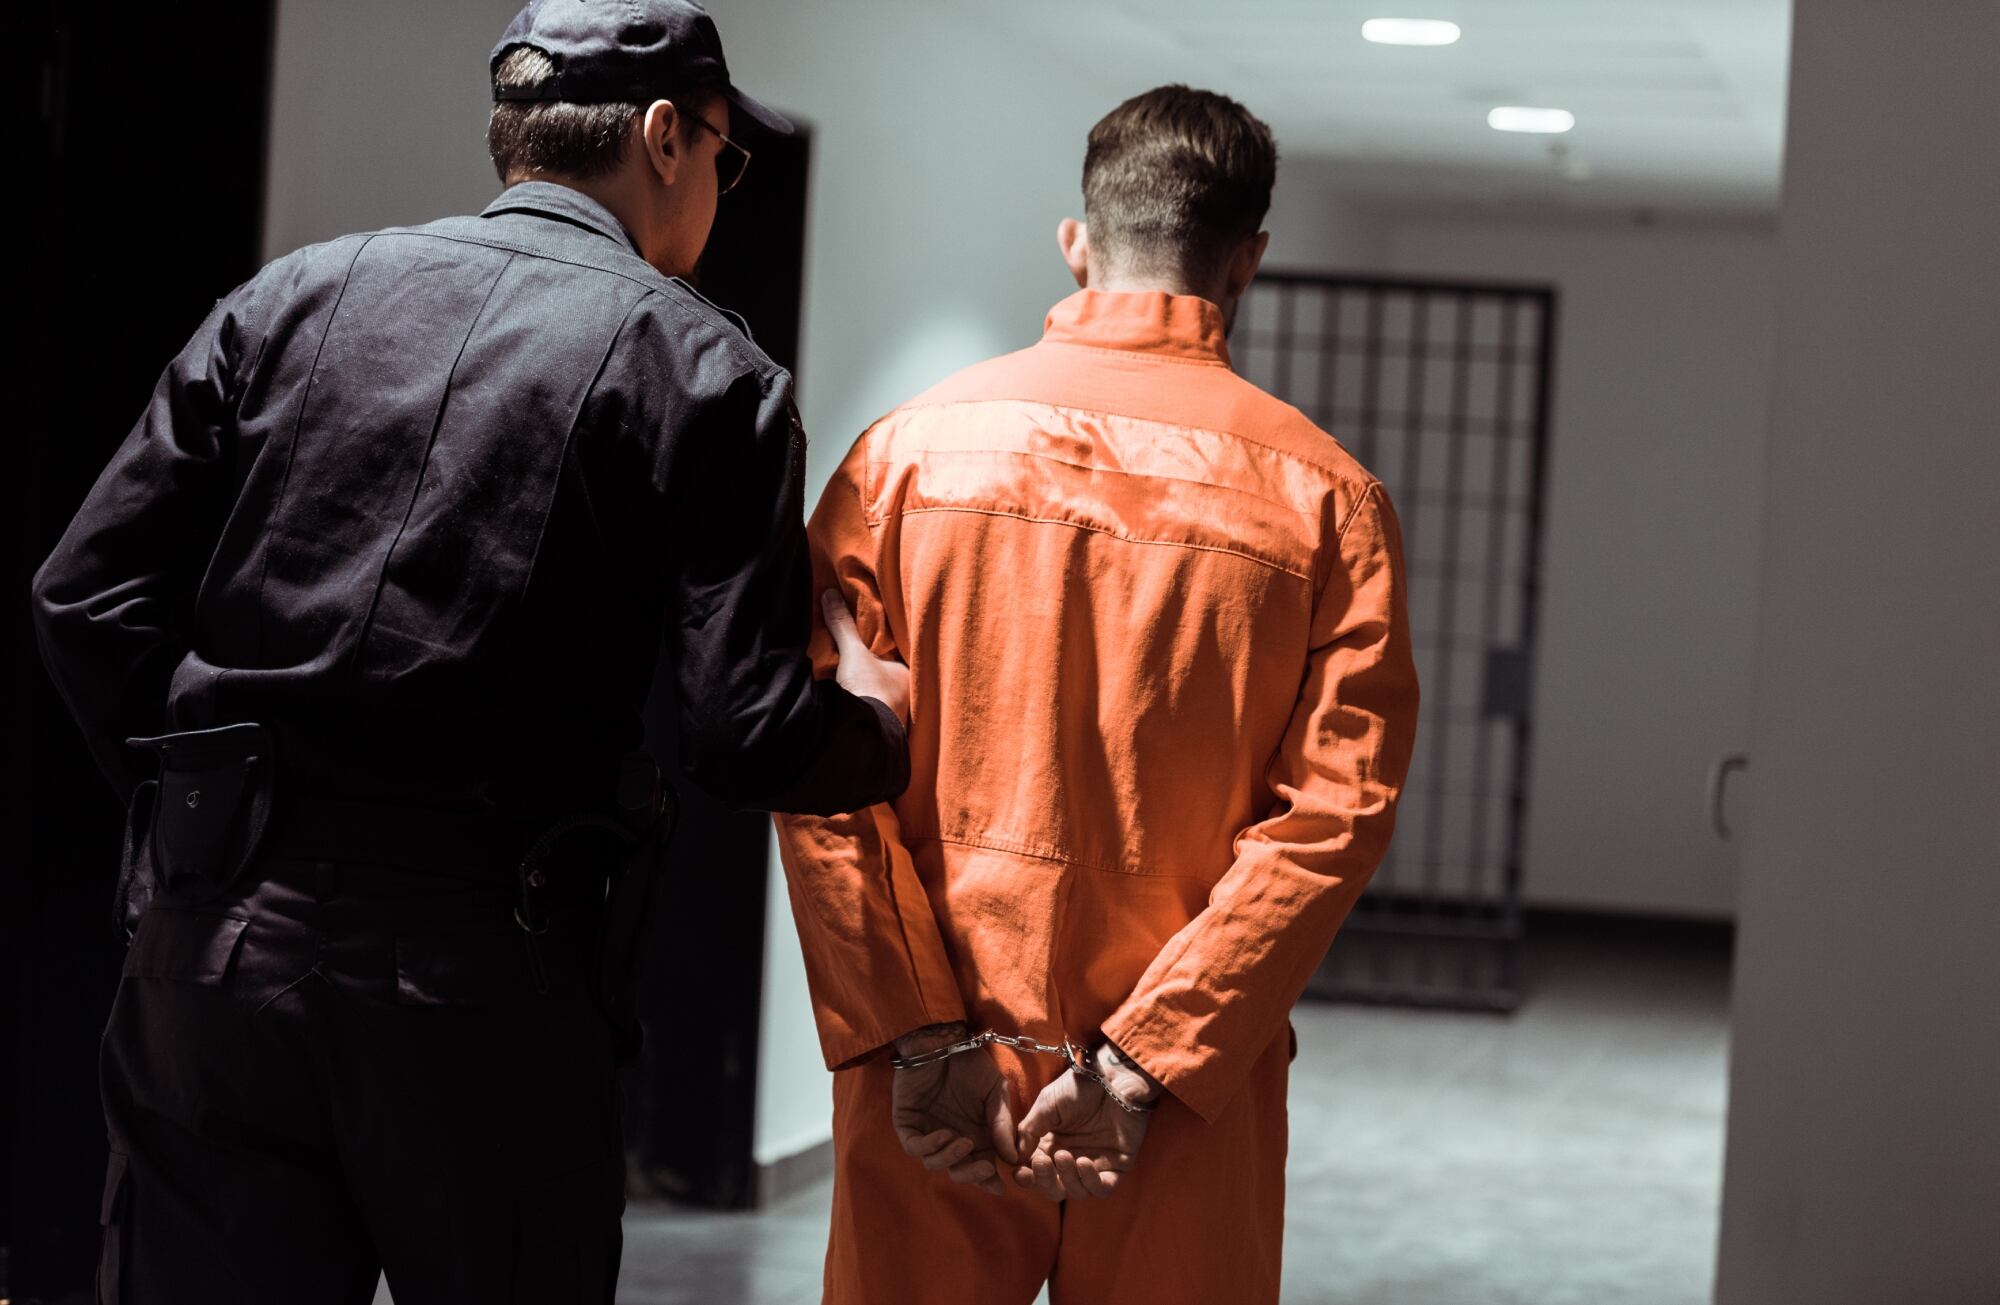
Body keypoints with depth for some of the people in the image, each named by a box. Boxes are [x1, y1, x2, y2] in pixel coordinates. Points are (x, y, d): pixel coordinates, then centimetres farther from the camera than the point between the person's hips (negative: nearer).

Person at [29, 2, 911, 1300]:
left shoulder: (296, 295, 8)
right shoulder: (704, 372, -1)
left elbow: (90, 591, 3)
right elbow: (750, 739, -7)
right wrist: (879, 725, 14)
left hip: (220, 941, 3)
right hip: (489, 982, -3)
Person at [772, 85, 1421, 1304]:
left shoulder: (913, 446, 0)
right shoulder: (1327, 494, -2)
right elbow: (1336, 814, -10)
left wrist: (919, 1034, -9)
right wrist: (1144, 1061, -11)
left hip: (925, 1071, 1)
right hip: (1185, 1116, 0)